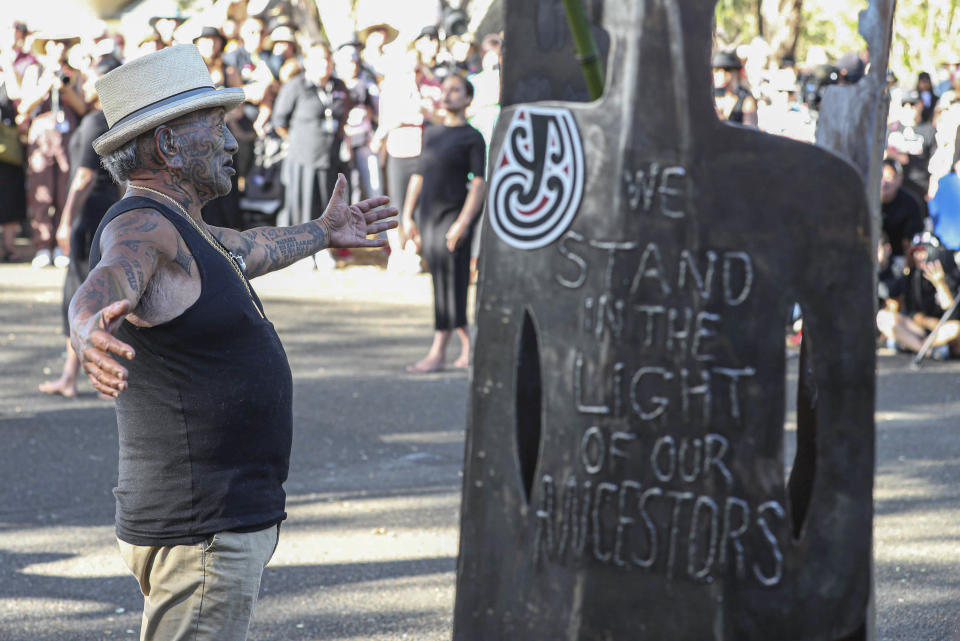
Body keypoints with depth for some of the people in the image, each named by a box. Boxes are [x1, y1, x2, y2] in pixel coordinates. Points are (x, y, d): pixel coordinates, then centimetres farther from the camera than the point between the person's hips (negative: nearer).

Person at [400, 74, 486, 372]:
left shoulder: (472, 138, -3)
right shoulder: (430, 133, 16)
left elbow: (478, 183, -10)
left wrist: (463, 222, -18)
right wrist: (407, 215, 13)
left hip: (454, 215, -6)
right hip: (429, 216, 7)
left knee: (450, 281, -8)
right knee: (439, 279, 7)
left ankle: (438, 352, -9)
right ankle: (466, 341, 17)